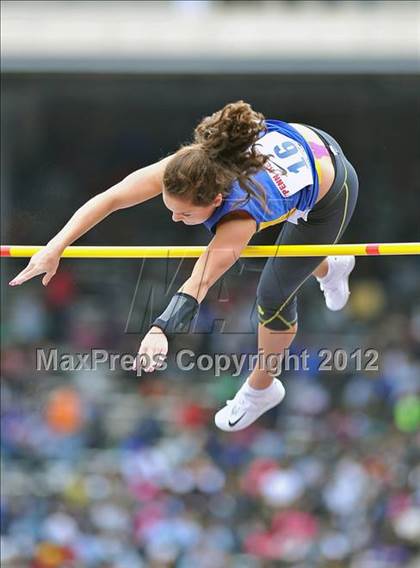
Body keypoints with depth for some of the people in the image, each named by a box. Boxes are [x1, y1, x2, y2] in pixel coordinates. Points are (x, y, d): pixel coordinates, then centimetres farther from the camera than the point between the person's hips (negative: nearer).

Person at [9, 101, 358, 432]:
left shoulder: (239, 216, -47)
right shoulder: (193, 164, -35)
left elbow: (199, 284, -56)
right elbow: (110, 198, -37)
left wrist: (161, 330, -71)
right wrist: (55, 247, -45)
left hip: (332, 191, -6)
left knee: (274, 295, 3)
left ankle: (262, 387, 33)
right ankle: (329, 269, 64)